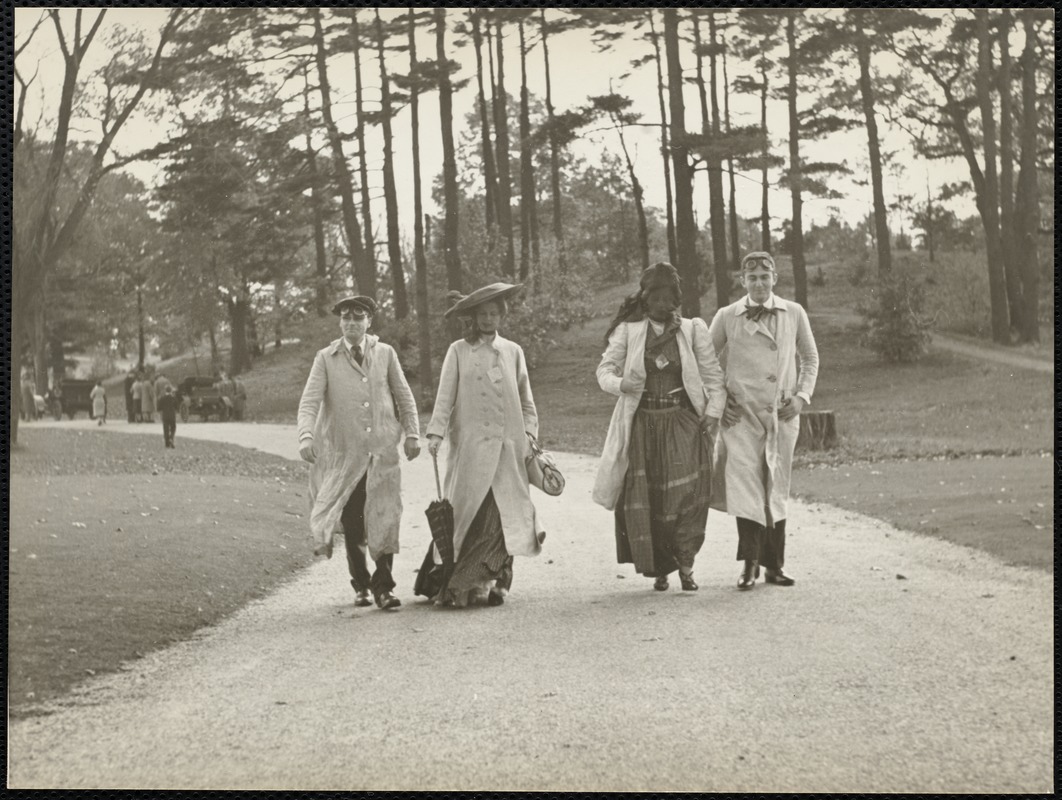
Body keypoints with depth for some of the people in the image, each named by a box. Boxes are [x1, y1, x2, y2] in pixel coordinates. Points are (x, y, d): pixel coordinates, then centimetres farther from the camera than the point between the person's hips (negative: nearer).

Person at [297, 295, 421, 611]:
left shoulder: (385, 354, 7)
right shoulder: (326, 359, 2)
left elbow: (404, 397, 13)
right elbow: (309, 401, -6)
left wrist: (412, 434, 7)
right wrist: (306, 437, -21)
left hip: (383, 452, 0)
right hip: (344, 454, 0)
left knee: (385, 519, -5)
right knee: (352, 525, 5)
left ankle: (383, 586, 3)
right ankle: (360, 585, 21)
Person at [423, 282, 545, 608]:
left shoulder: (513, 352, 13)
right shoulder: (458, 351, 6)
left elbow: (526, 400, 15)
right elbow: (445, 396, 0)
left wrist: (529, 434, 3)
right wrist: (436, 432, -11)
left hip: (508, 445, 2)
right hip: (469, 444, -2)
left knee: (502, 516, -2)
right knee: (466, 510, -5)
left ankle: (496, 582, 4)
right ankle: (452, 585, 0)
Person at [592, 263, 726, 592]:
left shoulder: (693, 330, 7)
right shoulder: (628, 332, 5)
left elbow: (713, 376, 9)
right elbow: (605, 369, 5)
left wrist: (713, 412, -3)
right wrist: (620, 384, -16)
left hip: (684, 424, 0)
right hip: (642, 424, 0)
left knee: (686, 490, -15)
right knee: (642, 499, -3)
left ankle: (685, 564, -4)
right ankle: (659, 568, 10)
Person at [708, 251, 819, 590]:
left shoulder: (794, 314, 6)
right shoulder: (726, 317, 2)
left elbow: (810, 359, 17)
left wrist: (801, 396, 4)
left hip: (782, 414, 2)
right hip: (741, 413, -2)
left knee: (777, 491, 7)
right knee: (745, 483, -14)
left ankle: (774, 565, 14)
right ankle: (750, 564, -13)